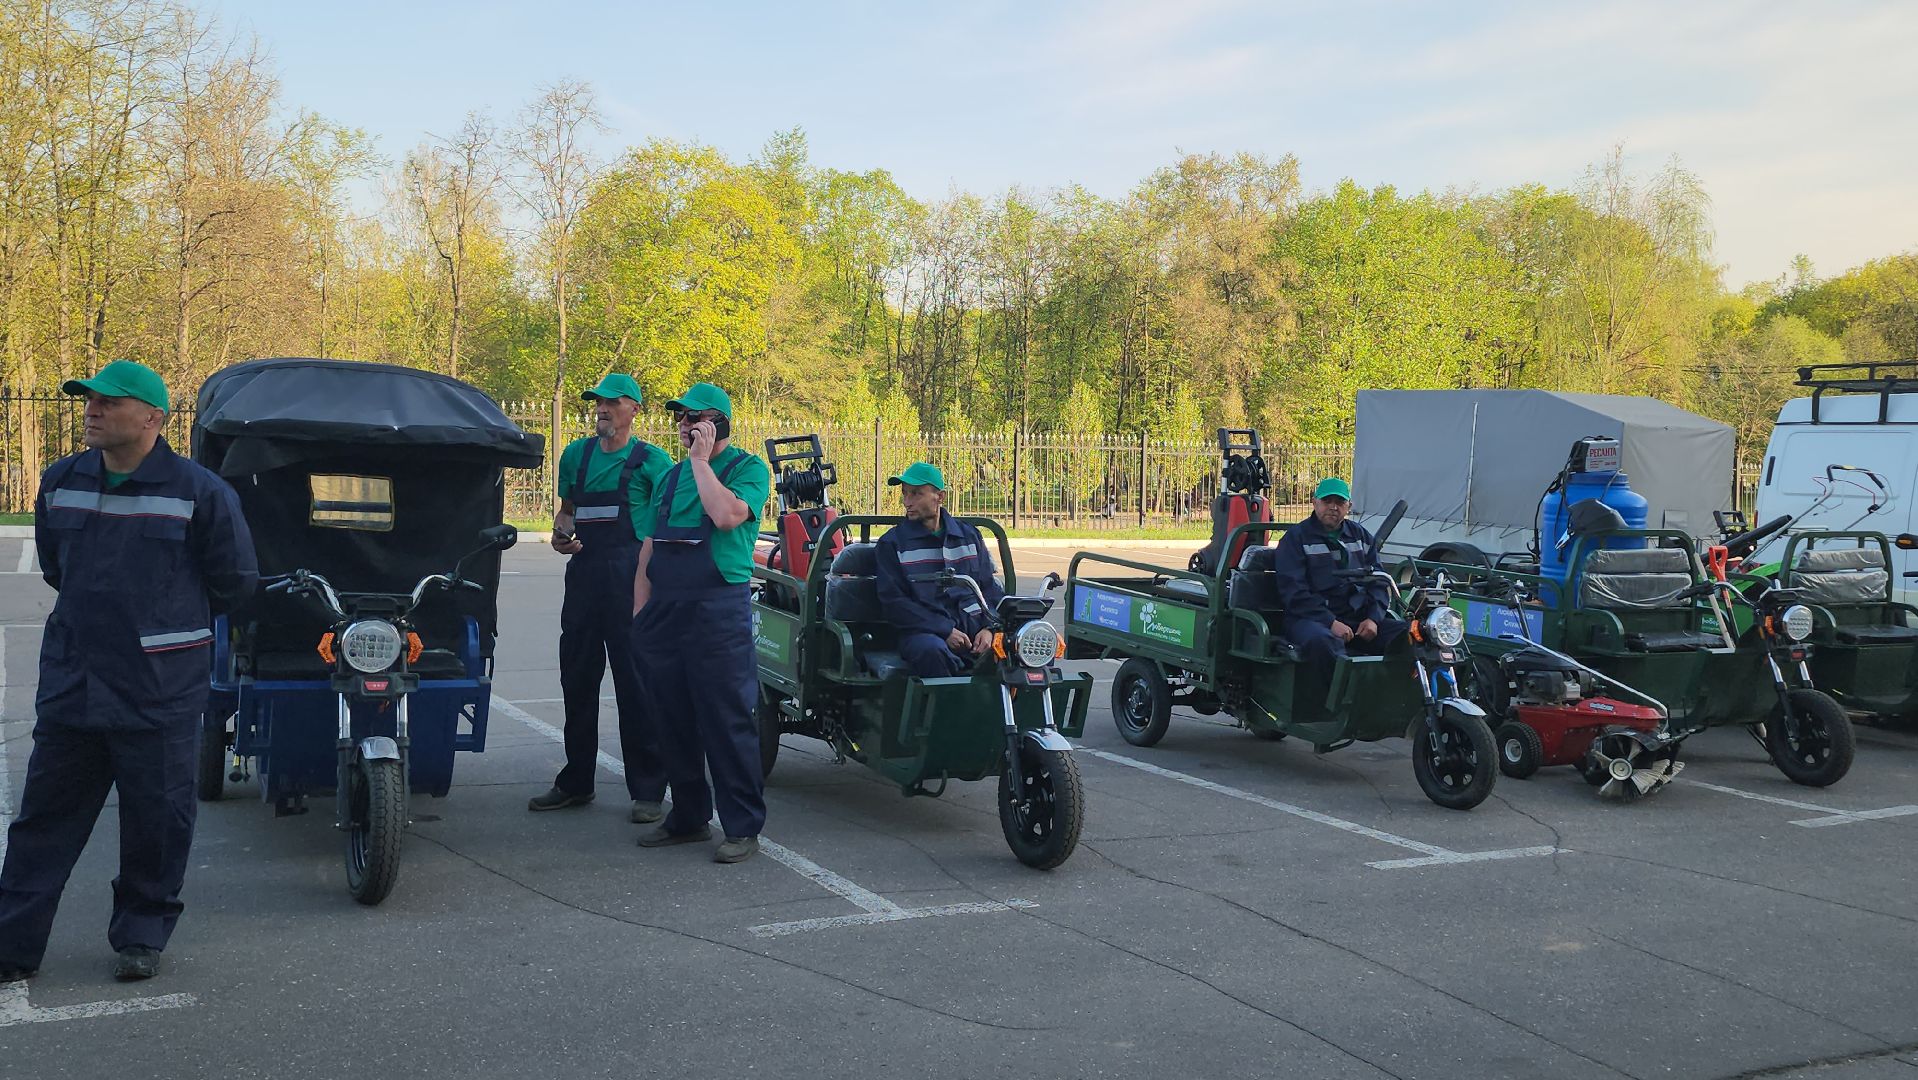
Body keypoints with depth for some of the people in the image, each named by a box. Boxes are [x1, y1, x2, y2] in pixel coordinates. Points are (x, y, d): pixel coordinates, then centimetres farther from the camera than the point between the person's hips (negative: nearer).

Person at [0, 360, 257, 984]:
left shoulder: (200, 492, -9)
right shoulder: (60, 483, 5)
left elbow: (236, 580, 1)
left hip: (161, 693, -4)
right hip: (69, 685, 4)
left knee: (156, 821, 6)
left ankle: (141, 937, 22)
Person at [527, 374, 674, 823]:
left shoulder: (650, 460, 0)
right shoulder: (577, 454, 15)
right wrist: (561, 532, 4)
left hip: (631, 578, -6)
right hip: (583, 572, 6)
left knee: (636, 684, -5)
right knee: (577, 680, 12)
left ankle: (648, 790, 1)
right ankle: (576, 782, 24)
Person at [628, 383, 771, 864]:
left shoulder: (748, 469, -1)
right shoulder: (672, 476, 19)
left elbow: (726, 514, -22)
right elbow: (649, 547, 20)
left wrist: (701, 460, -12)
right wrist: (640, 611, 13)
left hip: (718, 611, -7)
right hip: (665, 609, 7)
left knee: (728, 721, -6)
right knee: (674, 720, 11)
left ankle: (743, 826, 1)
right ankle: (688, 816, 23)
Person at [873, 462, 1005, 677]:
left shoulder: (968, 535, 19)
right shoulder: (891, 543, 8)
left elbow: (990, 587, 19)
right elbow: (894, 601, -1)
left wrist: (989, 628, -2)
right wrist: (945, 631, -11)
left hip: (974, 626, 3)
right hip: (924, 632, -3)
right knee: (932, 651, -39)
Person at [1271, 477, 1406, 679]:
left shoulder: (1360, 535, 21)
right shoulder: (1295, 538, 4)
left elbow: (1377, 582, 18)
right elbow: (1293, 591, -6)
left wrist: (1373, 618, -3)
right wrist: (1330, 622, -17)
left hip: (1360, 617, 5)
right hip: (1311, 619, -5)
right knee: (1321, 641, -40)